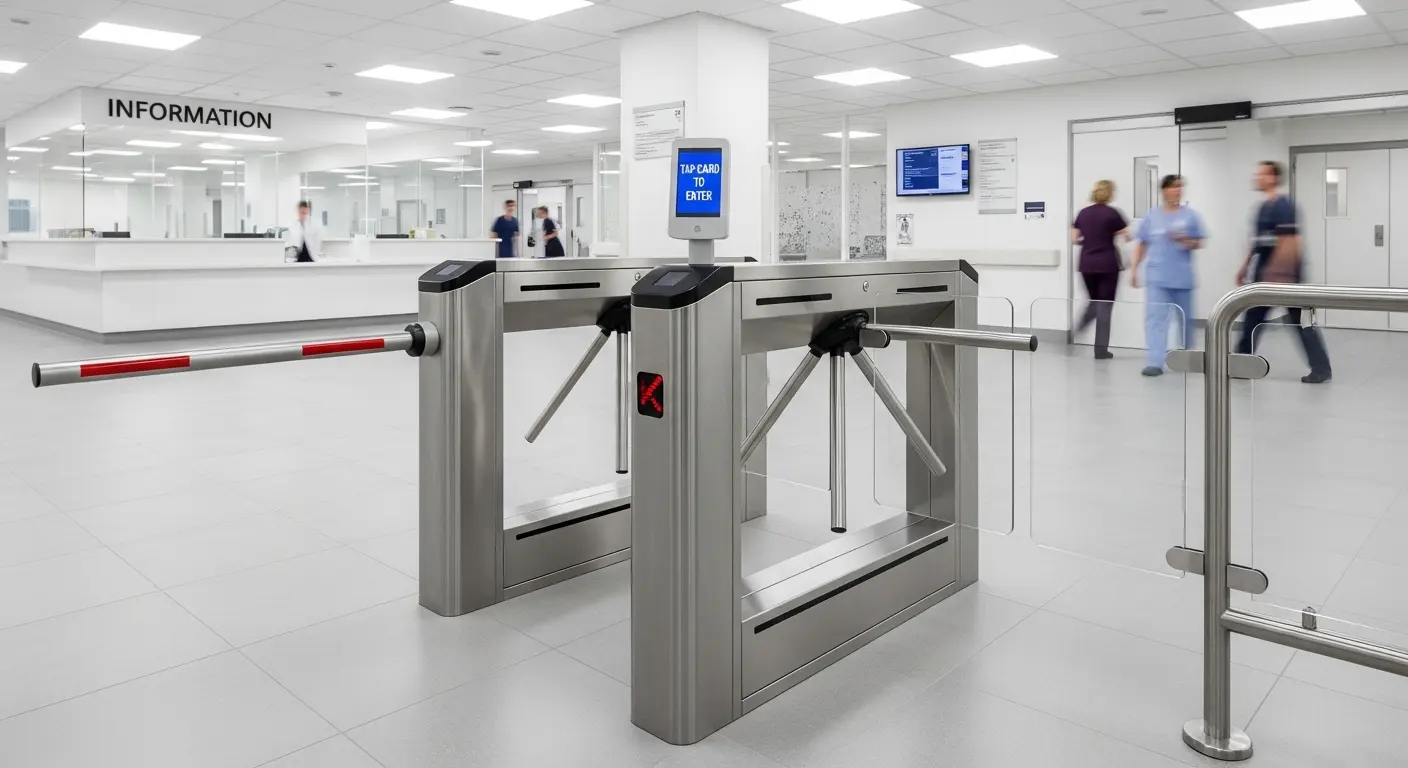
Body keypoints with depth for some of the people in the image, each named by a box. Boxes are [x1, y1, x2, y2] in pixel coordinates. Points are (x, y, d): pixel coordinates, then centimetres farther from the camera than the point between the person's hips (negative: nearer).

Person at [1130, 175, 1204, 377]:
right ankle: (1156, 362, -13)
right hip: (1157, 276, 0)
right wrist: (1134, 269, 5)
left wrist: (1186, 241, -17)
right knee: (1155, 318, -10)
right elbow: (1142, 244, 9)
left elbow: (1199, 243, 4)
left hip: (1182, 277, 0)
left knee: (1185, 319, 12)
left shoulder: (1190, 215, 1)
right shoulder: (1151, 216, 3)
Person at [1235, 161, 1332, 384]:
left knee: (1301, 321, -1)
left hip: (1285, 273, -9)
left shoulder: (1283, 206, -15)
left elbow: (1290, 243, -21)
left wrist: (1278, 274, -25)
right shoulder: (1264, 207, 13)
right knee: (1251, 320, 8)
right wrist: (1245, 268, 20)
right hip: (1264, 274, 9)